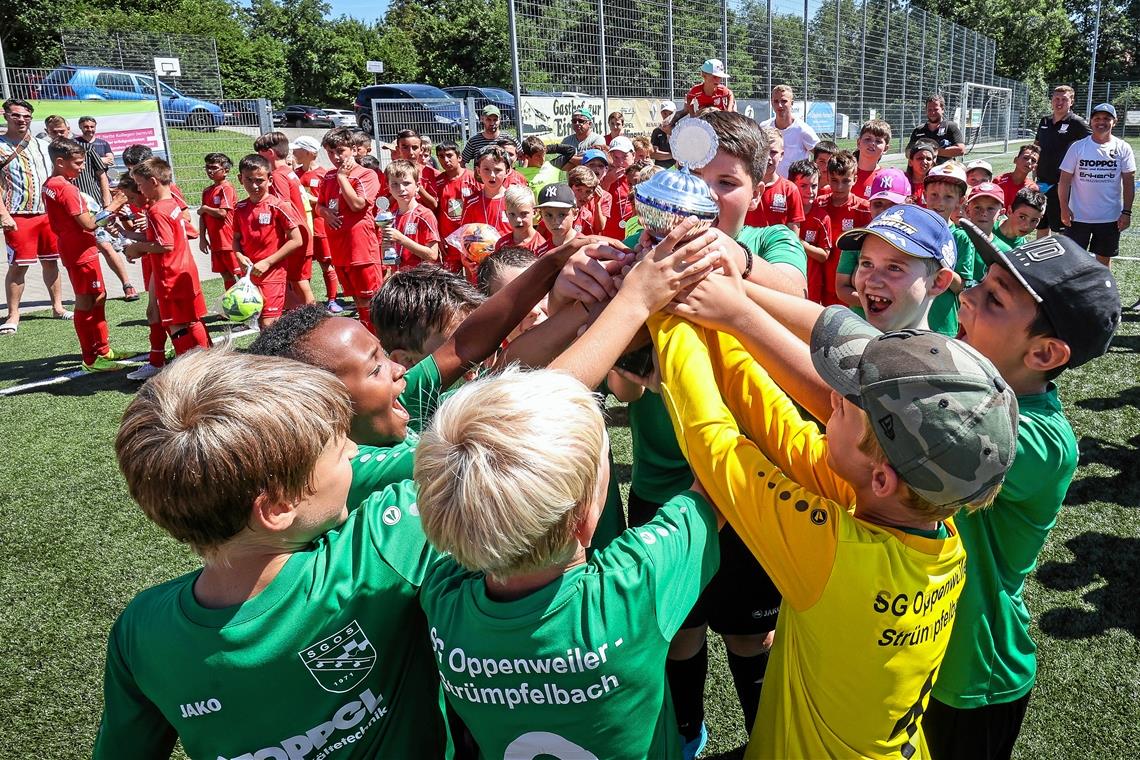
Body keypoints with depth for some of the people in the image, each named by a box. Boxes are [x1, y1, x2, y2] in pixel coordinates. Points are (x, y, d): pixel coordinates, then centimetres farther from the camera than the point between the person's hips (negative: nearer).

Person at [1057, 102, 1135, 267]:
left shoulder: (1123, 149, -1)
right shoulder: (1078, 147, -4)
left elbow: (1129, 182, 0)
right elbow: (1065, 180, -2)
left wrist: (1126, 212, -5)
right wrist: (1064, 209, -8)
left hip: (1110, 217, 1)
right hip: (1078, 216, -1)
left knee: (1104, 259, 13)